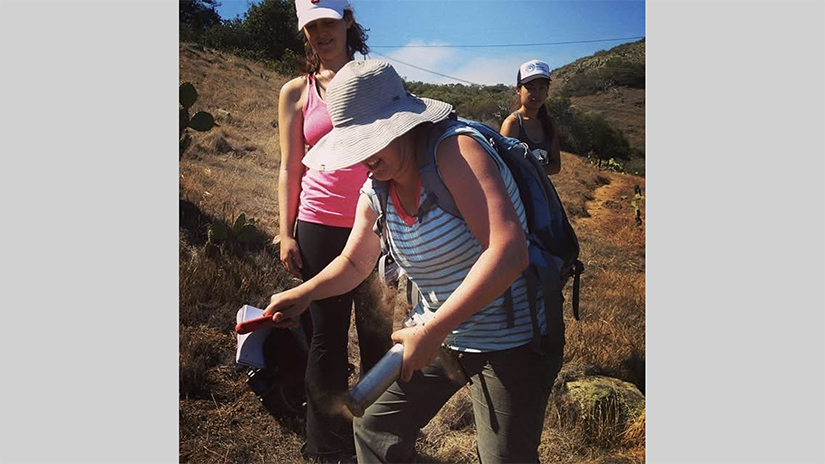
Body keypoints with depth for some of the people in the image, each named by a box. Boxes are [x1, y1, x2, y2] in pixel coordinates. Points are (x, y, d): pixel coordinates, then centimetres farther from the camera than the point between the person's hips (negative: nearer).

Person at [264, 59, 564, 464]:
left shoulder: (455, 151, -26)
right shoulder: (375, 193, -1)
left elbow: (509, 252, -36)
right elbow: (354, 263, 15)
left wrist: (432, 330, -35)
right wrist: (303, 294, -4)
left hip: (510, 344, -7)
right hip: (438, 335, 7)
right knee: (375, 428, 15)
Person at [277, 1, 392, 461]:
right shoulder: (296, 92, 7)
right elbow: (289, 168, 6)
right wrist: (286, 234, 0)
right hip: (319, 228, 0)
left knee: (380, 334, 6)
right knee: (327, 337, 7)